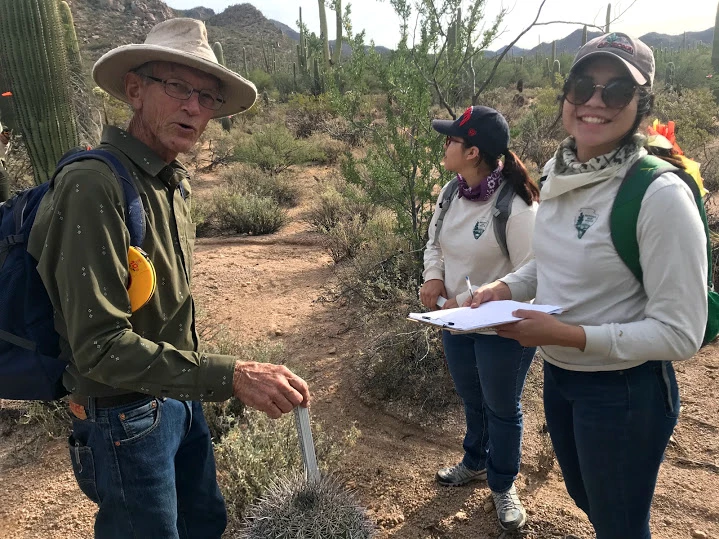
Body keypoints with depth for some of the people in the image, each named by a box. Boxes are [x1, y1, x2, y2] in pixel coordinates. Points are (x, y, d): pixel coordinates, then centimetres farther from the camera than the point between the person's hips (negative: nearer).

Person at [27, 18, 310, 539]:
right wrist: (231, 376, -35)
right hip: (125, 416, -8)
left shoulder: (175, 181, 3)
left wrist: (193, 387, 15)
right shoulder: (93, 186, -24)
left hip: (180, 396, 8)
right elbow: (100, 347, -29)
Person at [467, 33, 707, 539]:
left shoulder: (660, 194, -25)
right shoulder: (560, 172, -2)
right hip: (558, 375, 7)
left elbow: (680, 334, -23)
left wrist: (569, 334, -28)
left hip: (625, 393, -7)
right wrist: (506, 288, -5)